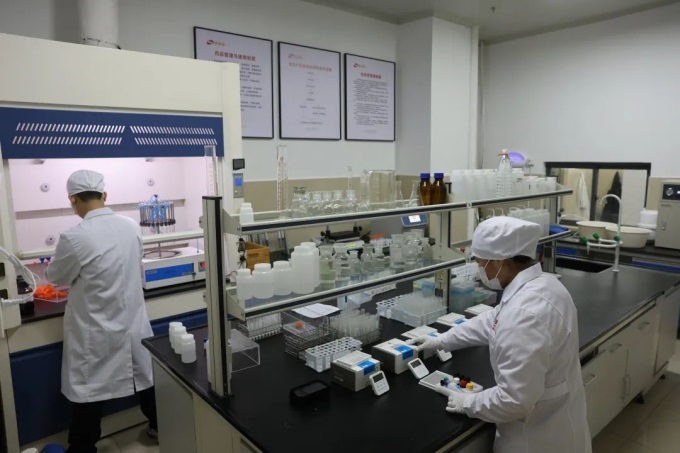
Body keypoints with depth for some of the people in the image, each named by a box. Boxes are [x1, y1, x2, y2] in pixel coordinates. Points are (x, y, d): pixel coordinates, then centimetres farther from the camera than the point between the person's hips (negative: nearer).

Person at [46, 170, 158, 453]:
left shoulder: (75, 237, -21)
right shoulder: (131, 226, -6)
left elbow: (56, 277, -4)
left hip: (97, 331, -5)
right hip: (133, 321, 5)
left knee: (88, 390, 11)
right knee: (145, 376, 21)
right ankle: (159, 426, 39)